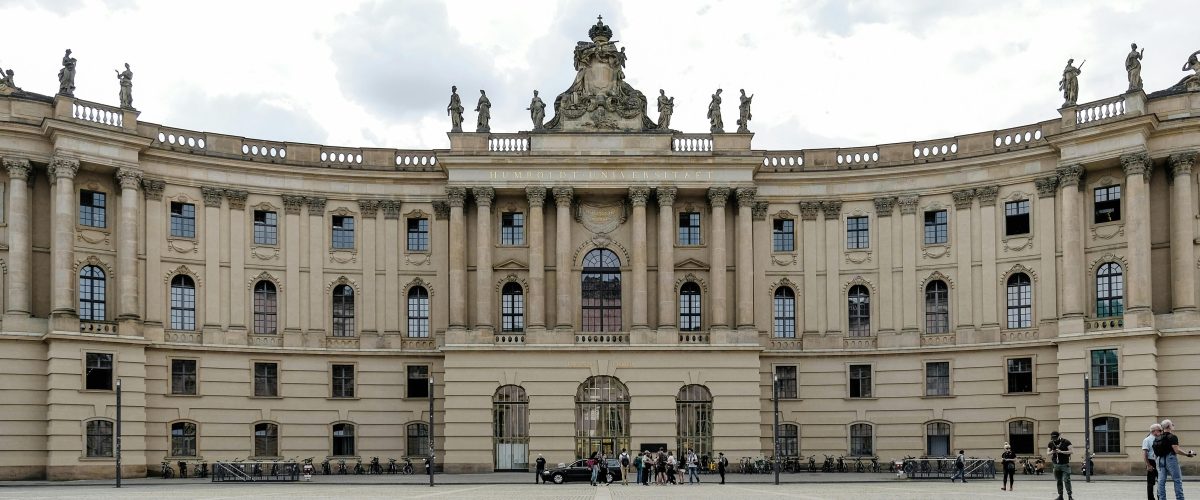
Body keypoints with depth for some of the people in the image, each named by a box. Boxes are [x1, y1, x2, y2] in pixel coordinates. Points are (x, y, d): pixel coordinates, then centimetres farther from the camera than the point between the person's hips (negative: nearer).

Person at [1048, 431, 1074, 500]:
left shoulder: (1066, 442, -7)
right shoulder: (1051, 443, 6)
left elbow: (1071, 451, -11)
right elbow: (1048, 452, 12)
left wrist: (1061, 451, -21)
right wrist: (1051, 452, -12)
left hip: (1065, 464, -4)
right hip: (1056, 465, 4)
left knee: (1067, 480, -10)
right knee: (1058, 481, 6)